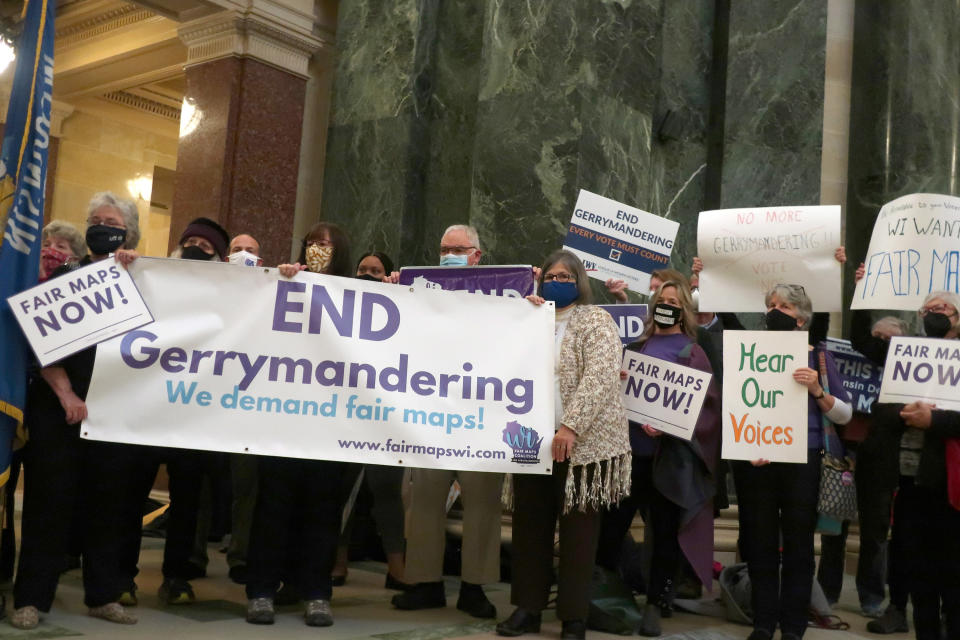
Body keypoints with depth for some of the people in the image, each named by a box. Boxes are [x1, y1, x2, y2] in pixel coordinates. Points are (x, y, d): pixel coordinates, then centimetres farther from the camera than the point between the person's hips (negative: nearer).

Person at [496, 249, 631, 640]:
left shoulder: (595, 320, -2)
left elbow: (599, 377, -14)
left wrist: (570, 427, -23)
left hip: (583, 441, -5)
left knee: (577, 532, 0)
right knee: (529, 524, 7)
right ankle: (528, 608, 19)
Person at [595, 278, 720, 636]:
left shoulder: (692, 352, 1)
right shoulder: (638, 346, 13)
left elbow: (709, 404, -7)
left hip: (669, 455, -3)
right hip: (630, 448, 3)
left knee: (665, 530, 5)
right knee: (611, 523, 2)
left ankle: (656, 603, 17)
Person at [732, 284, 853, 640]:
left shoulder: (816, 356, 3)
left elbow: (845, 414, 2)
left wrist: (817, 391, -15)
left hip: (802, 461, -1)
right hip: (754, 461, 1)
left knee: (798, 543, 6)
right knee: (760, 542, 7)